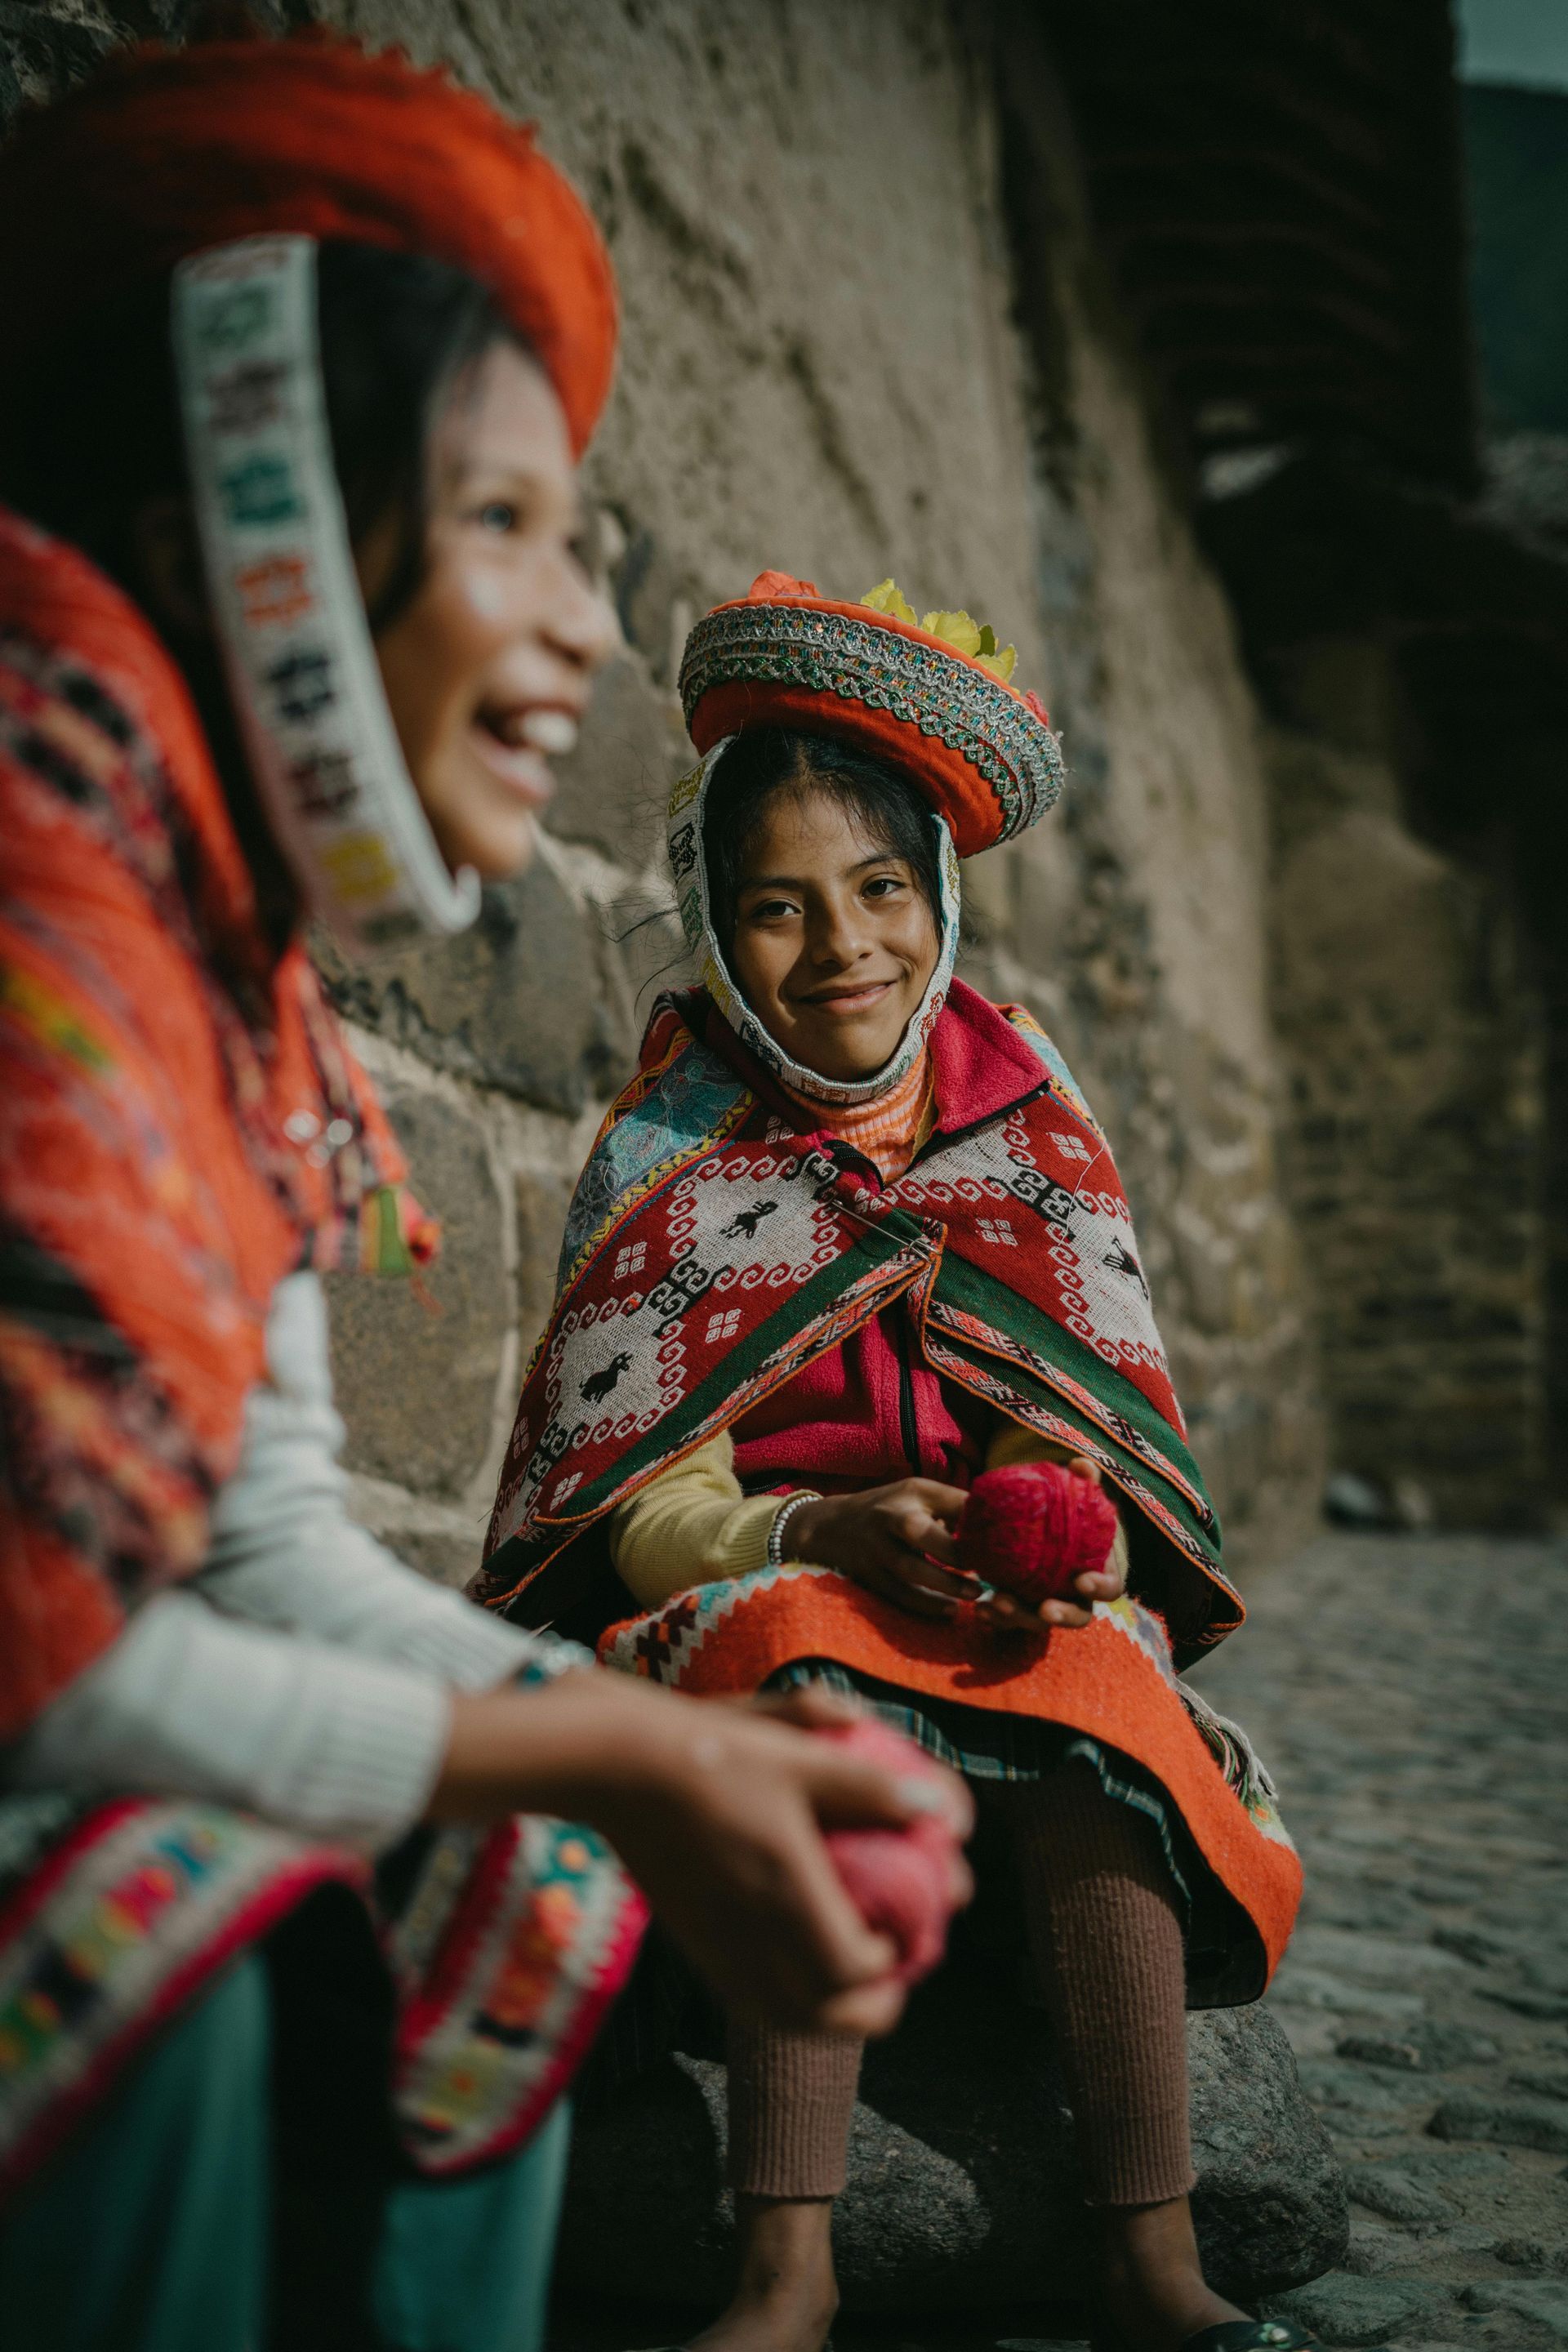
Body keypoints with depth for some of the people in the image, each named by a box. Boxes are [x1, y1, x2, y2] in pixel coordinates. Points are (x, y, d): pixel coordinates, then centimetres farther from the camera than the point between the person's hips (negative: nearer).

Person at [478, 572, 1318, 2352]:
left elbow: (1083, 1429, 0)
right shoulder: (667, 1163, -4)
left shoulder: (1025, 1129, 4)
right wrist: (832, 1533, -28)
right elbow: (640, 1504, -9)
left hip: (1007, 1598, 2)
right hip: (740, 1595, -2)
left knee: (1098, 1689, -31)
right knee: (821, 1684, -35)